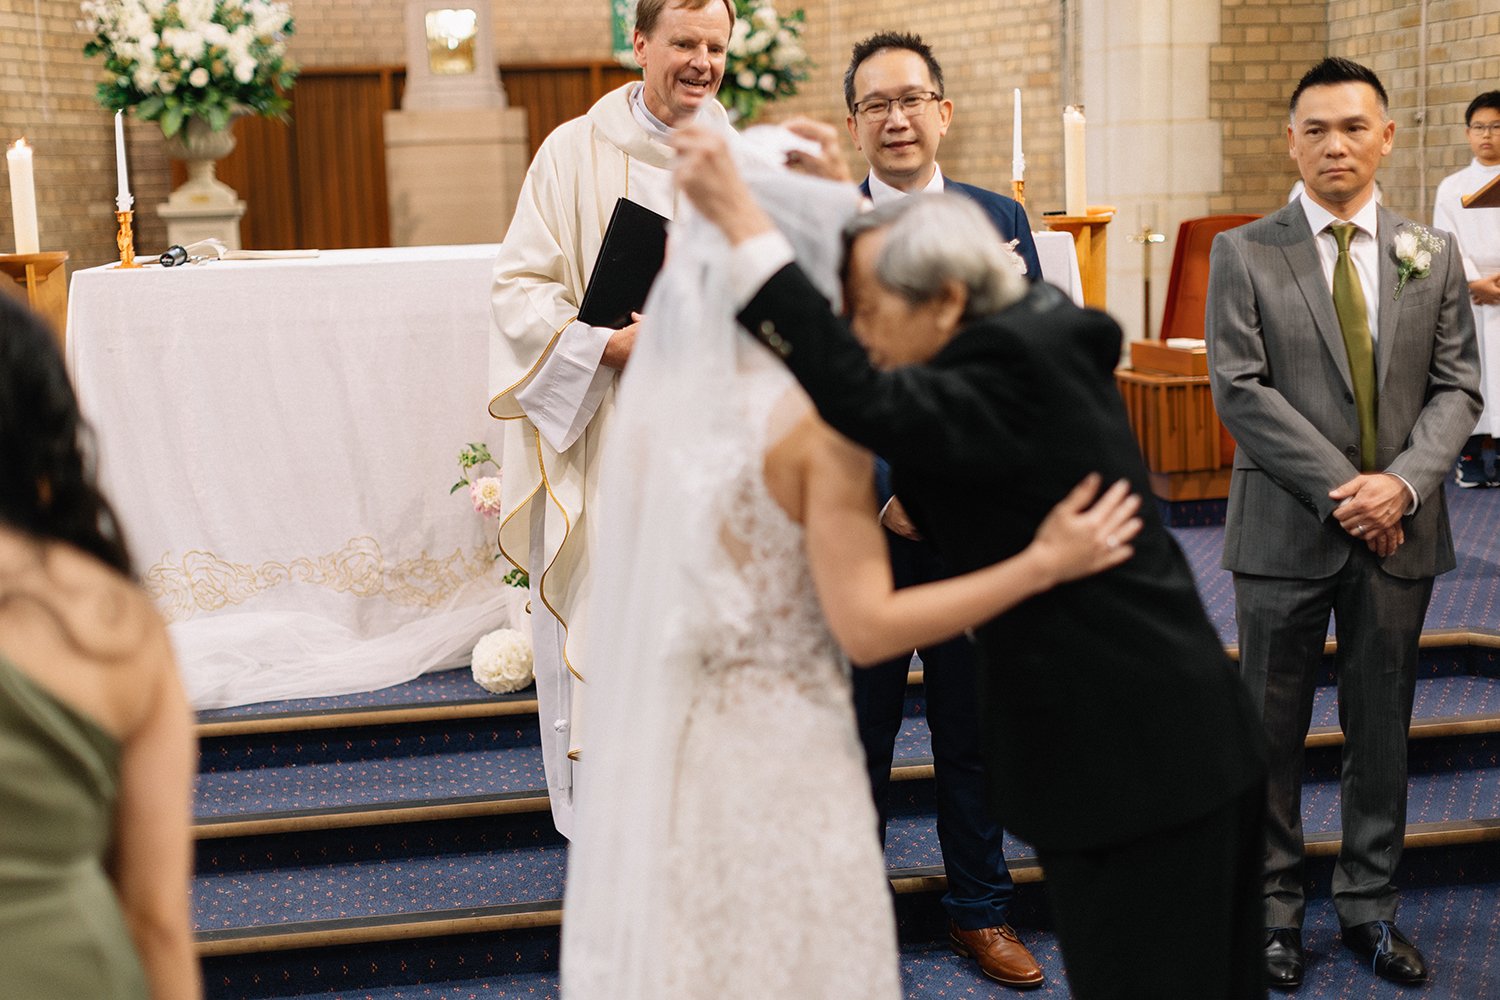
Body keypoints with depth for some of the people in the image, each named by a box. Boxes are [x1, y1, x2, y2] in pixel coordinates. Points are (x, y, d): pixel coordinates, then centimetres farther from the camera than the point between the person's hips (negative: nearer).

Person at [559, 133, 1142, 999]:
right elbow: (868, 626, -19)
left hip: (664, 750, 6)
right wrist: (1045, 563, -15)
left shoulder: (659, 402, 3)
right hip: (780, 754, -6)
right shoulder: (820, 418, -15)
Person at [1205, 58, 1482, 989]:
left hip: (1399, 531, 3)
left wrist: (1402, 483, -14)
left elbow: (1458, 389, 4)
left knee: (1383, 730, 11)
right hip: (1286, 531, -2)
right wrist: (1342, 490, -15)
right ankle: (1276, 908, 20)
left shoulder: (1434, 254, 8)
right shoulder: (1243, 254, -2)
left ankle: (1371, 906, 25)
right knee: (1274, 731, 6)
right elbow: (1239, 389, -9)